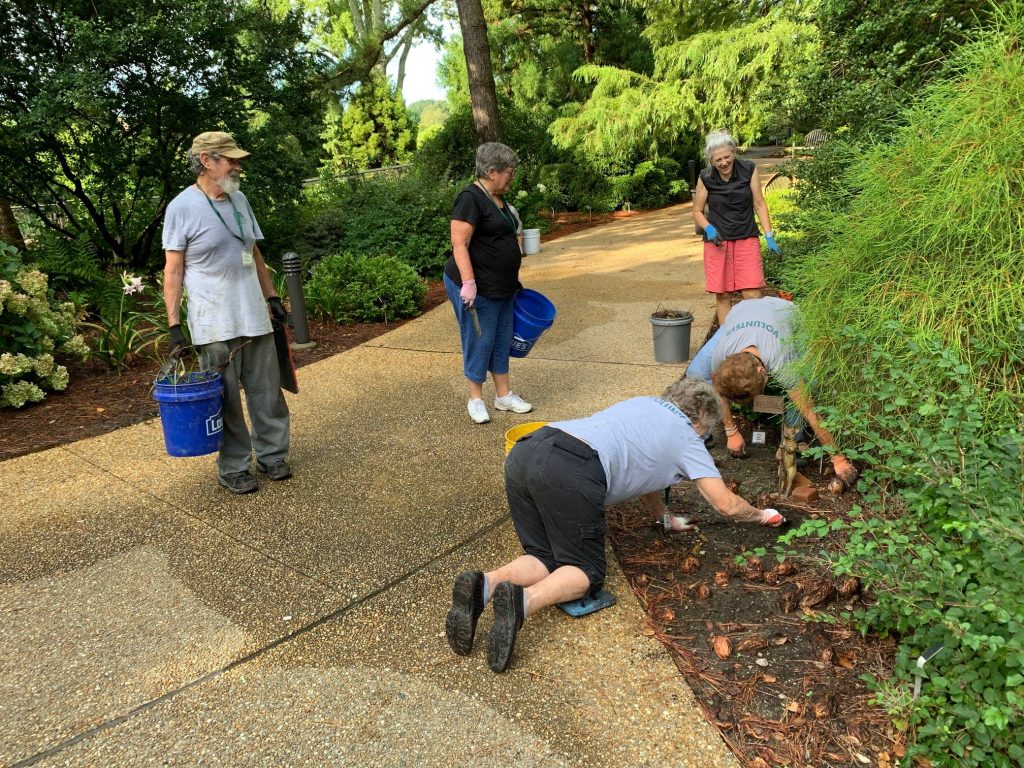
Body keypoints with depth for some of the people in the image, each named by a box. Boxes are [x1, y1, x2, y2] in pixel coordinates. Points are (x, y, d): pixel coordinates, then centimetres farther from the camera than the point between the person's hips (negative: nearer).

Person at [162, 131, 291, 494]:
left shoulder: (239, 200, 11)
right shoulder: (182, 207, -7)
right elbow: (173, 269, -7)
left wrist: (272, 296, 16)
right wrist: (174, 324, -11)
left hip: (254, 317, 6)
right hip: (214, 324, -6)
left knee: (267, 392, 10)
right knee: (226, 400, 2)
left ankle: (272, 455, 24)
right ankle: (233, 468, 16)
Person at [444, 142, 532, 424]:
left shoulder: (498, 198, 12)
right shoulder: (471, 198, -17)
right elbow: (460, 244, -22)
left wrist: (513, 278, 22)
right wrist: (468, 283, -27)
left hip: (502, 288, 9)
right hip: (478, 290, -9)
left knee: (502, 339, 14)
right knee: (479, 340, 1)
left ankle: (504, 395, 25)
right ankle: (476, 399, 16)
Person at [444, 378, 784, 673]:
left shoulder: (643, 403, 35)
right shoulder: (687, 438, 17)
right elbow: (727, 505, 19)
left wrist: (666, 518, 53)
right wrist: (761, 515, 40)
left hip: (523, 453, 7)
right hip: (571, 473, -7)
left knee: (545, 557, 16)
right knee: (585, 571, 9)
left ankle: (483, 585, -11)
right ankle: (523, 600, -19)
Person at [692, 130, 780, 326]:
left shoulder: (749, 170, -4)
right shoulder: (706, 178, -5)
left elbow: (759, 204, 2)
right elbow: (697, 211, 5)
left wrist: (769, 237, -3)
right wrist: (708, 229, -16)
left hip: (746, 238, 0)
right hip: (717, 240, 0)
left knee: (752, 293, -9)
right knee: (722, 295, 1)